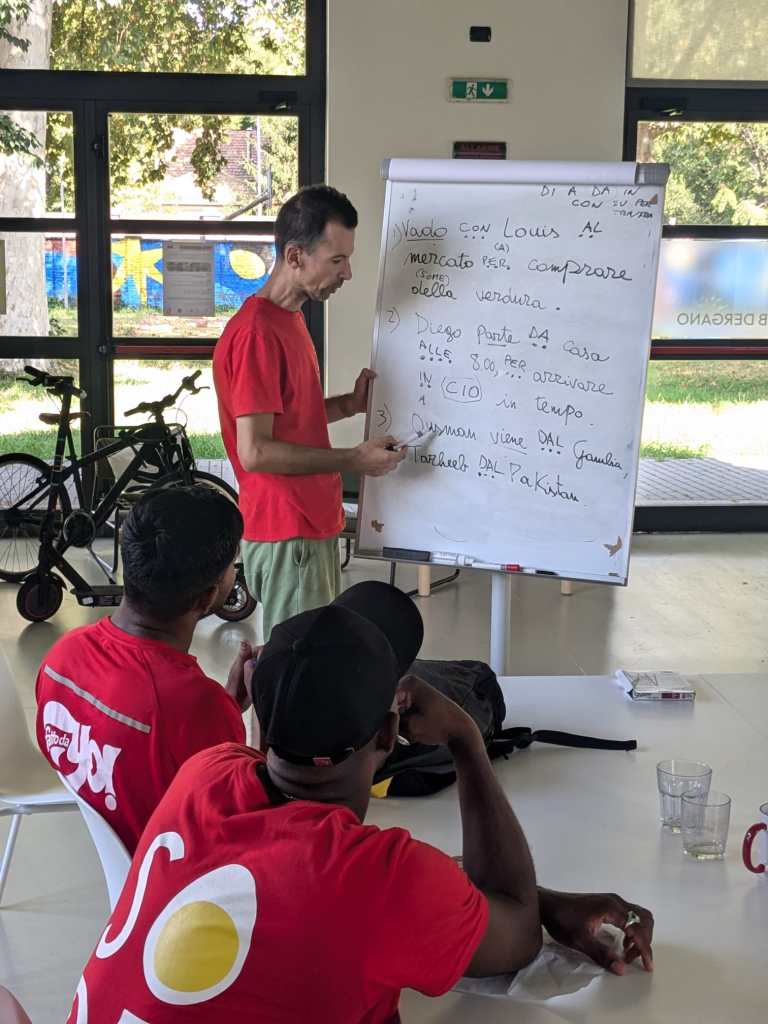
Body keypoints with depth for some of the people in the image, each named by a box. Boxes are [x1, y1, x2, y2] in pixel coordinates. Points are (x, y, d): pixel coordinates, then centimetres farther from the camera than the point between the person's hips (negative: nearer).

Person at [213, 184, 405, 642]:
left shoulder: (289, 320, 12)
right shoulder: (257, 334, -20)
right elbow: (255, 451, -23)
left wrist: (349, 404, 6)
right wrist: (353, 460, -17)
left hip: (312, 526, 10)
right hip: (287, 536, -10)